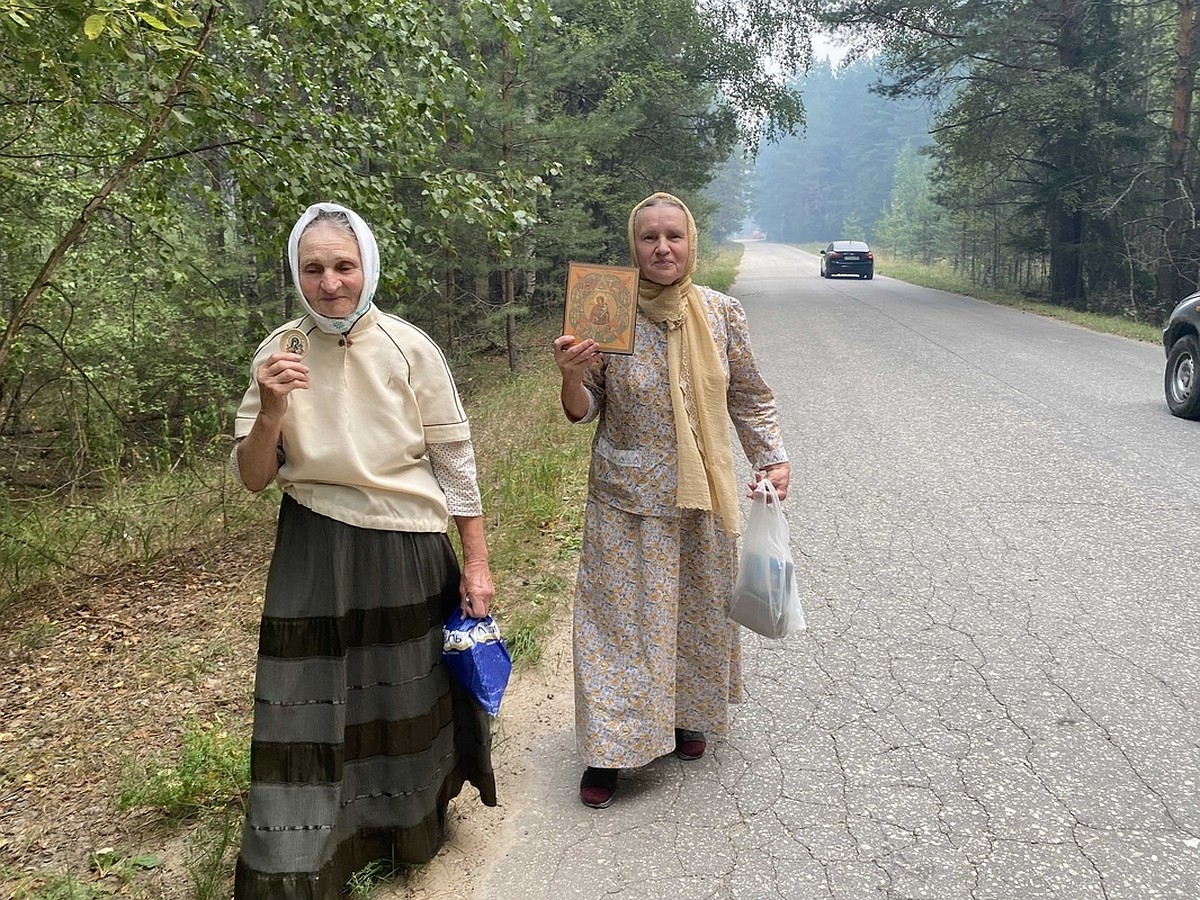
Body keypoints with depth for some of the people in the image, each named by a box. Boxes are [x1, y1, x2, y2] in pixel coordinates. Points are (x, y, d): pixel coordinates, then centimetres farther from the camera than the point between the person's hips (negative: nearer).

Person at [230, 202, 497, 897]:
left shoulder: (408, 348, -9)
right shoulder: (279, 354, -3)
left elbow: (456, 463, -3)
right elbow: (253, 479, -1)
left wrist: (477, 564, -2)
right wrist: (270, 412, -20)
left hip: (407, 552, -1)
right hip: (314, 558, 1)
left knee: (411, 700, 15)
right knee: (309, 714, 5)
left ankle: (414, 826, 43)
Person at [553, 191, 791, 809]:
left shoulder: (722, 313, -3)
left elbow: (749, 397, 8)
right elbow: (582, 412, -3)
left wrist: (772, 458, 0)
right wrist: (572, 376, -23)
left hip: (702, 500, 3)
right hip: (626, 500, -2)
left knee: (698, 610, 16)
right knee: (620, 619, 2)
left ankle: (685, 715, 39)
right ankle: (607, 748, 17)